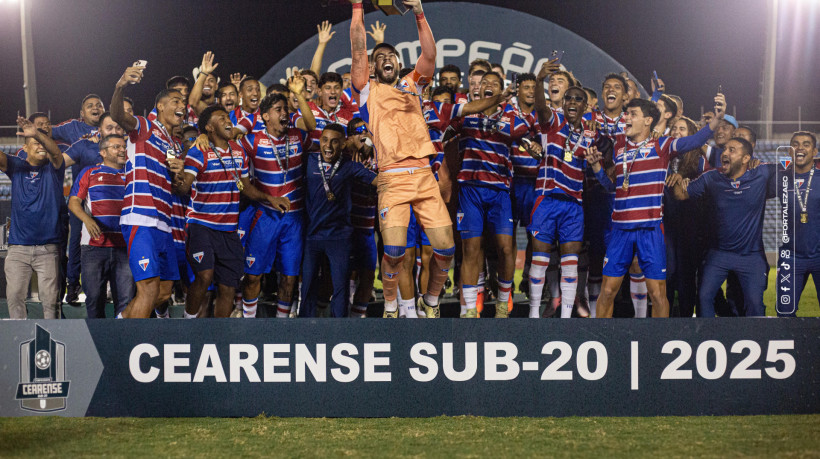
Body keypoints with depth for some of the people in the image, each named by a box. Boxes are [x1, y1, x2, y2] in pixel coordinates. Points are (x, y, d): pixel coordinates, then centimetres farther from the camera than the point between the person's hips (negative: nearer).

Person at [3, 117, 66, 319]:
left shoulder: (54, 168, 6)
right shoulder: (16, 166, 11)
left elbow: (55, 151, -14)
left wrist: (37, 133, -36)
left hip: (48, 248, -1)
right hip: (18, 247, 2)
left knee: (50, 297, -3)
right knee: (14, 295, -2)